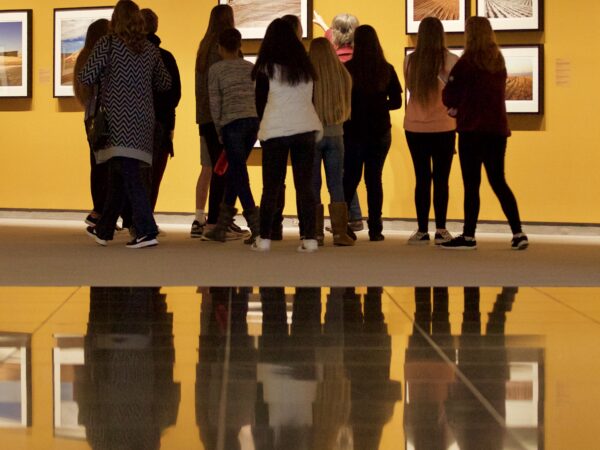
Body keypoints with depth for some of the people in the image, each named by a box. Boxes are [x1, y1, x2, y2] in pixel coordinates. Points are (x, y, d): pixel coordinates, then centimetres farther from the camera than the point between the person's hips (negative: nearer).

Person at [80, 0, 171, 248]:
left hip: (119, 120, -6)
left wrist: (104, 75, 14)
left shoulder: (107, 44, -5)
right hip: (143, 120, 6)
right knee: (117, 176, 16)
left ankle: (147, 232, -19)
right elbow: (165, 83, 19)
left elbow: (85, 78, -6)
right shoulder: (150, 49, 10)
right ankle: (104, 230, 27)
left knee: (129, 176, -10)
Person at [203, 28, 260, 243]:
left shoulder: (216, 69, 6)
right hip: (254, 120, 5)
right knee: (235, 171, 13)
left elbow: (215, 103, 2)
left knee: (238, 173, -2)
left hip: (232, 121, -5)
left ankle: (256, 228, -11)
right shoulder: (251, 68, 18)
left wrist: (220, 132, 9)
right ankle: (221, 227, 18)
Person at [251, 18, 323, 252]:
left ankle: (264, 238, 3)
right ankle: (309, 238, -1)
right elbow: (310, 99, 13)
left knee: (271, 186, 3)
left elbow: (260, 103, 2)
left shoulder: (266, 68, -4)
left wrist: (264, 124, 20)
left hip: (275, 130, -3)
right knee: (305, 185, 4)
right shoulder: (306, 66, 8)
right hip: (305, 128, 3)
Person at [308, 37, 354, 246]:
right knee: (336, 184, 7)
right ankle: (340, 233, 2)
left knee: (313, 184, 4)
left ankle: (316, 233, 3)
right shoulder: (343, 75, -1)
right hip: (335, 134, 3)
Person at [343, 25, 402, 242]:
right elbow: (396, 102, 0)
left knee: (351, 177, 11)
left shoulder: (347, 69, -8)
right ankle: (375, 228, 4)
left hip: (353, 131, -1)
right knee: (374, 179, 6)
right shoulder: (386, 70, -2)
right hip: (380, 132, 1)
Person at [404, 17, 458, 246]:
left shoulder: (410, 61, -2)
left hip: (414, 128, 2)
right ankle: (440, 230, 3)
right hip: (443, 128, -2)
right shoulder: (451, 60, -8)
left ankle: (422, 231, 8)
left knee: (422, 178, 7)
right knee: (441, 179, 4)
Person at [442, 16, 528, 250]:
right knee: (498, 182, 11)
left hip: (472, 130, -6)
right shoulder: (499, 62, 9)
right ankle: (518, 233, 5)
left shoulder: (467, 62, -10)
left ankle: (468, 236, 3)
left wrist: (455, 106, 15)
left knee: (471, 184, 0)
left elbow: (449, 96, -7)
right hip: (497, 129, 6)